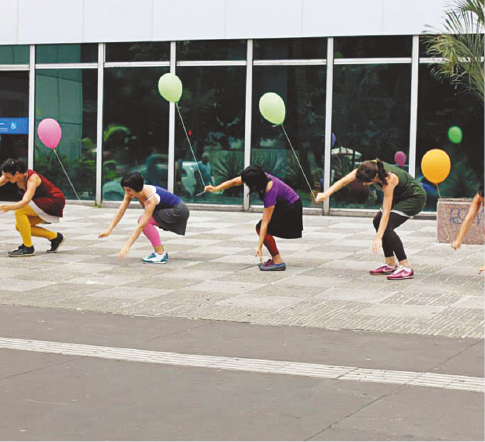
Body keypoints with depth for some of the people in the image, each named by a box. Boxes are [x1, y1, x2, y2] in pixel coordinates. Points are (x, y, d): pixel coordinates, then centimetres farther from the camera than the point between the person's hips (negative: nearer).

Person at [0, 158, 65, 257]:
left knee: (19, 212, -24)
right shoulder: (12, 175, -9)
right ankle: (55, 237, 12)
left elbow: (26, 201, -43)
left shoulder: (32, 178, -30)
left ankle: (28, 248, -17)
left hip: (55, 201, -9)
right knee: (19, 226, 0)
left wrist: (9, 207, -57)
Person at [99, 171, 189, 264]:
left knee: (145, 222, -21)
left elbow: (141, 225, -35)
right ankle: (160, 252, 7)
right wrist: (109, 230, -17)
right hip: (169, 210, 9)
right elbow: (120, 212, -8)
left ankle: (161, 255, -19)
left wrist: (127, 246, -37)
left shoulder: (150, 198, -33)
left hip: (179, 210, -9)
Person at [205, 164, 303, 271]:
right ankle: (275, 259, 10)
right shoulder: (261, 177, -15)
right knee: (260, 228, 5)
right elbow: (234, 182, -3)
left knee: (263, 228, -15)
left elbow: (265, 222, -32)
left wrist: (259, 247, -31)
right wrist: (216, 189, -12)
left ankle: (278, 262, -12)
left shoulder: (270, 192, -34)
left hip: (291, 208, -9)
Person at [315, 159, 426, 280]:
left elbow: (386, 212, -35)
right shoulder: (366, 169, -18)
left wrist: (378, 238, -36)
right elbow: (344, 181, -18)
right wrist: (326, 194, -32)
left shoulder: (389, 180, -36)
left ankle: (406, 268, -17)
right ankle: (390, 265, 12)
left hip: (415, 197, -9)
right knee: (378, 222, 7)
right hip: (400, 196, 9)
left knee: (387, 226, -20)